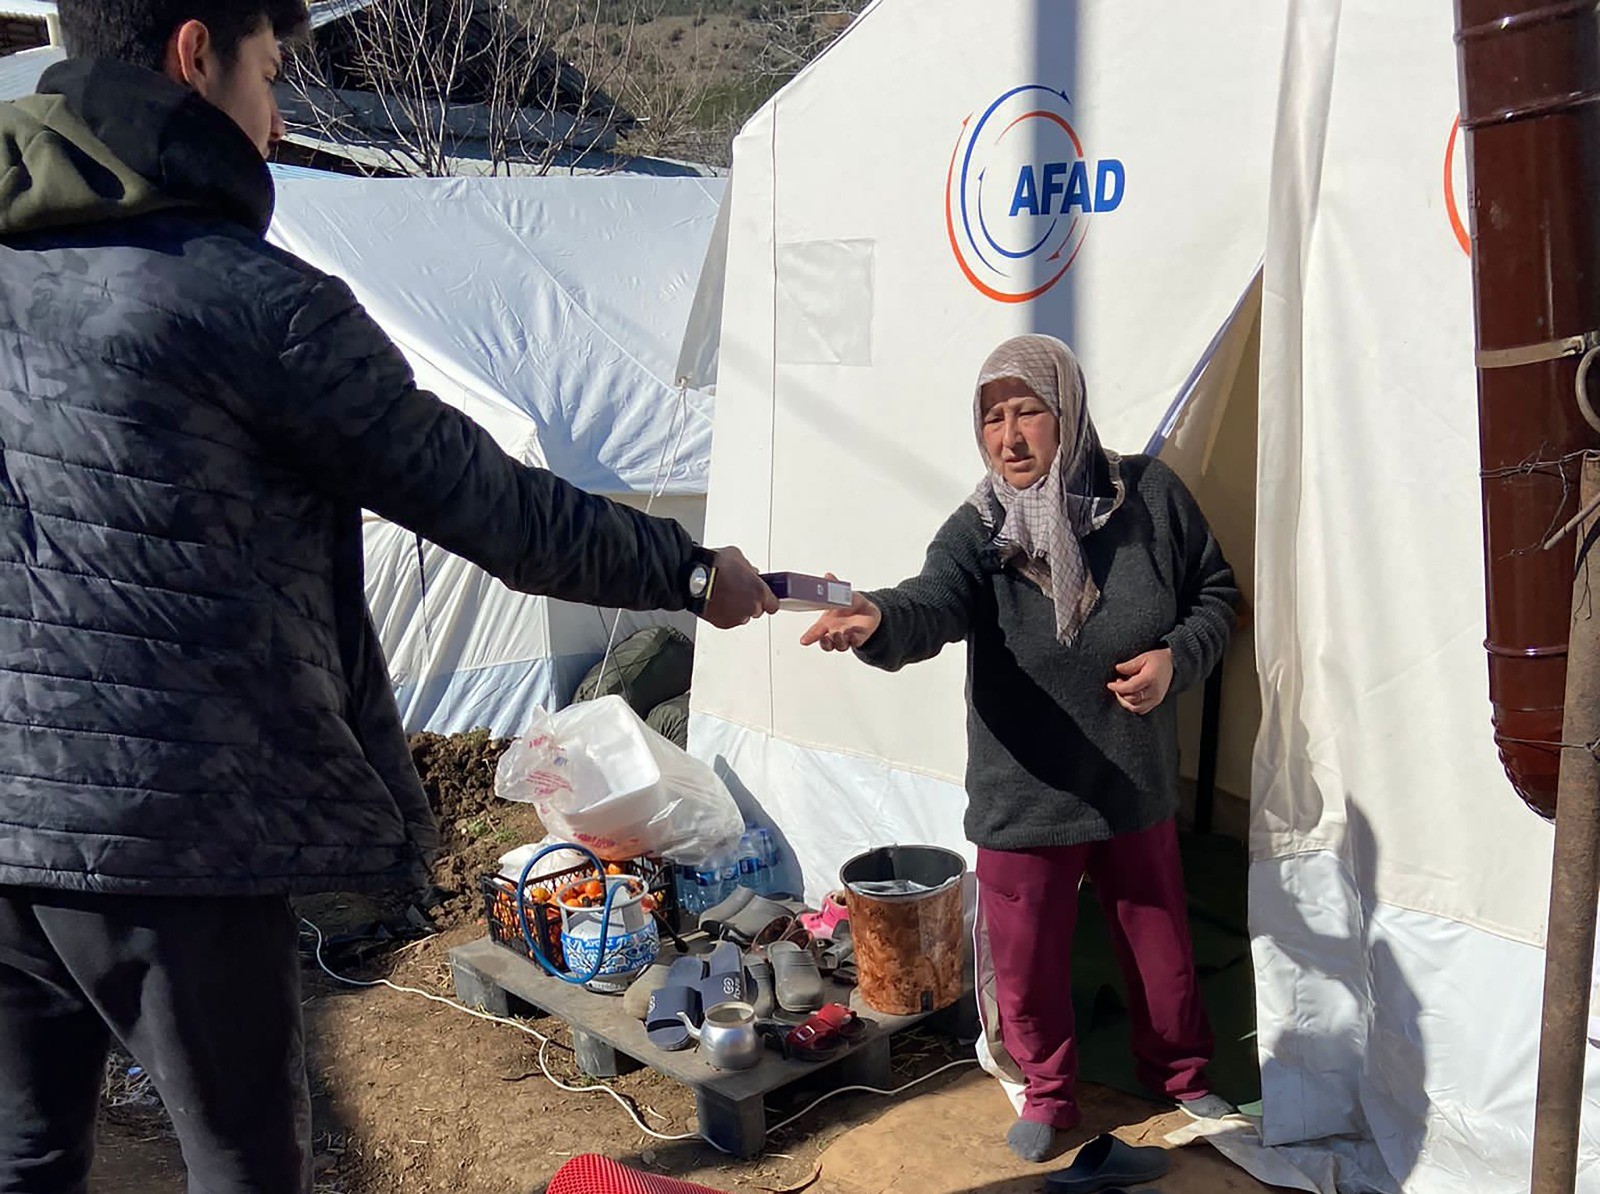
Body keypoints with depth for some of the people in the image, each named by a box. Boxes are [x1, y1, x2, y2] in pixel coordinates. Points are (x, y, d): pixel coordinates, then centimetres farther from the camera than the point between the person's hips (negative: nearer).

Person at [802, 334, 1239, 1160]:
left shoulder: (1149, 495, -8)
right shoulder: (979, 530, -13)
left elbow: (1216, 593, 5)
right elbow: (933, 600, -34)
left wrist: (1177, 660, -14)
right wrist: (878, 618, -57)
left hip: (1136, 789, 2)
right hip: (1024, 799, -1)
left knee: (1160, 945, 20)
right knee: (1028, 963, 11)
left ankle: (1179, 1073, 50)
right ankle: (1047, 1093, 41)